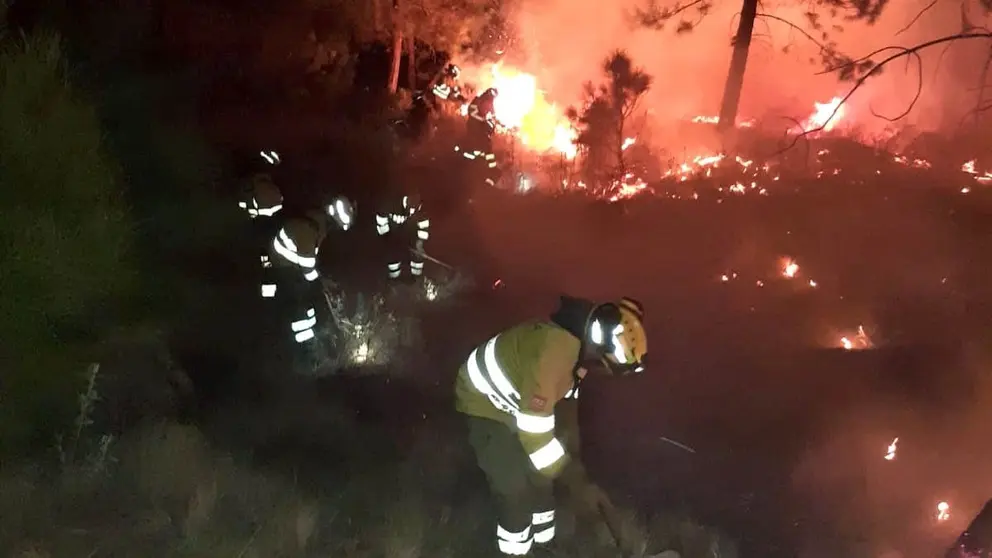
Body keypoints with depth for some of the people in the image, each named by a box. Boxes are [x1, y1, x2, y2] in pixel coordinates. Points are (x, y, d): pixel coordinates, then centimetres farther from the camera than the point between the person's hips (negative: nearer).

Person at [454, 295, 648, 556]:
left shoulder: (583, 343, -11)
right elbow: (535, 428, -36)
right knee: (516, 488, -8)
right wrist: (577, 481, -27)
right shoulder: (556, 349, -39)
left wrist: (574, 453, 14)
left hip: (516, 397, 8)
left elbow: (567, 396, 9)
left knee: (540, 471, 14)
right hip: (485, 398, -8)